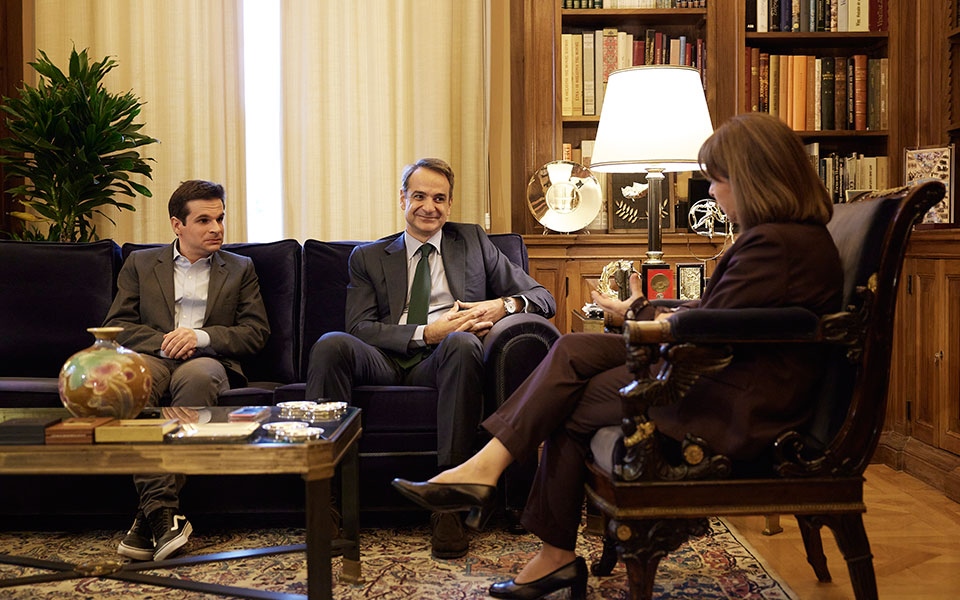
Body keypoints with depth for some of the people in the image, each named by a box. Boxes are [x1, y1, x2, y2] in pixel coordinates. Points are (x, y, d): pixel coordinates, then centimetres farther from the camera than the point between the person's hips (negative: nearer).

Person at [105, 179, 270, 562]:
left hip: (209, 361, 0)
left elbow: (256, 333, 9)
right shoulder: (140, 264, 21)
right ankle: (162, 509, -41)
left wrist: (202, 336, -8)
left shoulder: (240, 269, 21)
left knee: (197, 376, -38)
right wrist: (162, 341, -9)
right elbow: (115, 326, 10)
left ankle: (150, 514, -37)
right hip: (155, 357, 1)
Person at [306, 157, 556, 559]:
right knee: (331, 344, -30)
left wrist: (504, 305, -7)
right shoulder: (368, 257, 20)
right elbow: (359, 327, 4)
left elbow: (543, 298, 16)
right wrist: (425, 333, -11)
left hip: (442, 362, 0)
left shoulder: (473, 242, 21)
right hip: (385, 361, 1)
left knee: (461, 342, -36)